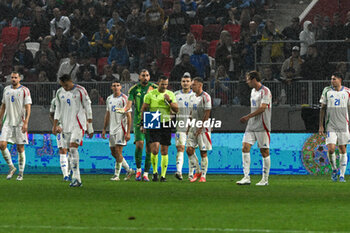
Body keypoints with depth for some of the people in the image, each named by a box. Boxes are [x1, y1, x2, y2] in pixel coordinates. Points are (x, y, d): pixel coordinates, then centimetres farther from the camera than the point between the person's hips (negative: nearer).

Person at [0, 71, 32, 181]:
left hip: (20, 123, -4)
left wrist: (26, 123, -19)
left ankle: (21, 173, 9)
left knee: (20, 148, 0)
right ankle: (11, 167, 8)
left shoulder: (24, 90, -5)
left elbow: (28, 108, -10)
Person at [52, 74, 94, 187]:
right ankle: (77, 180, 5)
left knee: (73, 147, -19)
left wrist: (90, 127, -3)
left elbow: (88, 109, -2)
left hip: (78, 124, -5)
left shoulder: (80, 91, -5)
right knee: (70, 151, 2)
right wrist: (55, 125, 11)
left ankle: (76, 177, -20)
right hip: (66, 125, 5)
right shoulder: (60, 93, 10)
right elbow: (58, 110, 17)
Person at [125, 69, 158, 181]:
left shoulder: (154, 88, 5)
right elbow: (129, 104, -2)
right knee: (139, 144, -15)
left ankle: (146, 173, 6)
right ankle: (138, 169, 4)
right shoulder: (134, 89, 5)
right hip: (138, 121, -1)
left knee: (149, 147, -1)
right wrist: (123, 110, -21)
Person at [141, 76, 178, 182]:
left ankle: (163, 175, 9)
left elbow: (176, 110, 3)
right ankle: (155, 172, 4)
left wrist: (169, 101, -12)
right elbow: (143, 109, 4)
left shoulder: (171, 94, 7)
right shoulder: (150, 94, 1)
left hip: (166, 124, 2)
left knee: (164, 151, 3)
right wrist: (143, 123, -1)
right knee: (154, 150, -14)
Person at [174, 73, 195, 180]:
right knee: (180, 148, -13)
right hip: (180, 126, 0)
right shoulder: (176, 95, 9)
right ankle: (179, 171, -24)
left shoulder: (195, 95, 8)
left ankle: (191, 173, 11)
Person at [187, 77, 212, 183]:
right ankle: (197, 172, 12)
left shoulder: (206, 97, -10)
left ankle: (203, 176, 4)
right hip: (193, 128, 7)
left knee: (203, 152, -2)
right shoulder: (193, 98, 15)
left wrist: (201, 128, -18)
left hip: (203, 128, -7)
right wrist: (189, 127, 16)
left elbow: (207, 114, -14)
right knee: (189, 150, 0)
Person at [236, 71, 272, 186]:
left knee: (264, 151, -2)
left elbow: (262, 108, -19)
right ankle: (246, 177, -7)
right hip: (251, 126, 8)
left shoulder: (265, 91, -10)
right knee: (245, 148, -5)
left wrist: (248, 117, -18)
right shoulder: (253, 91, 17)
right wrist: (248, 118, 15)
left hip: (262, 126, -8)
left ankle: (265, 179, 6)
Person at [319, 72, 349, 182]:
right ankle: (334, 169, 13)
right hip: (331, 126, 0)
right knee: (331, 149, -12)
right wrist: (321, 125, 3)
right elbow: (323, 108, 7)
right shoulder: (327, 91, 3)